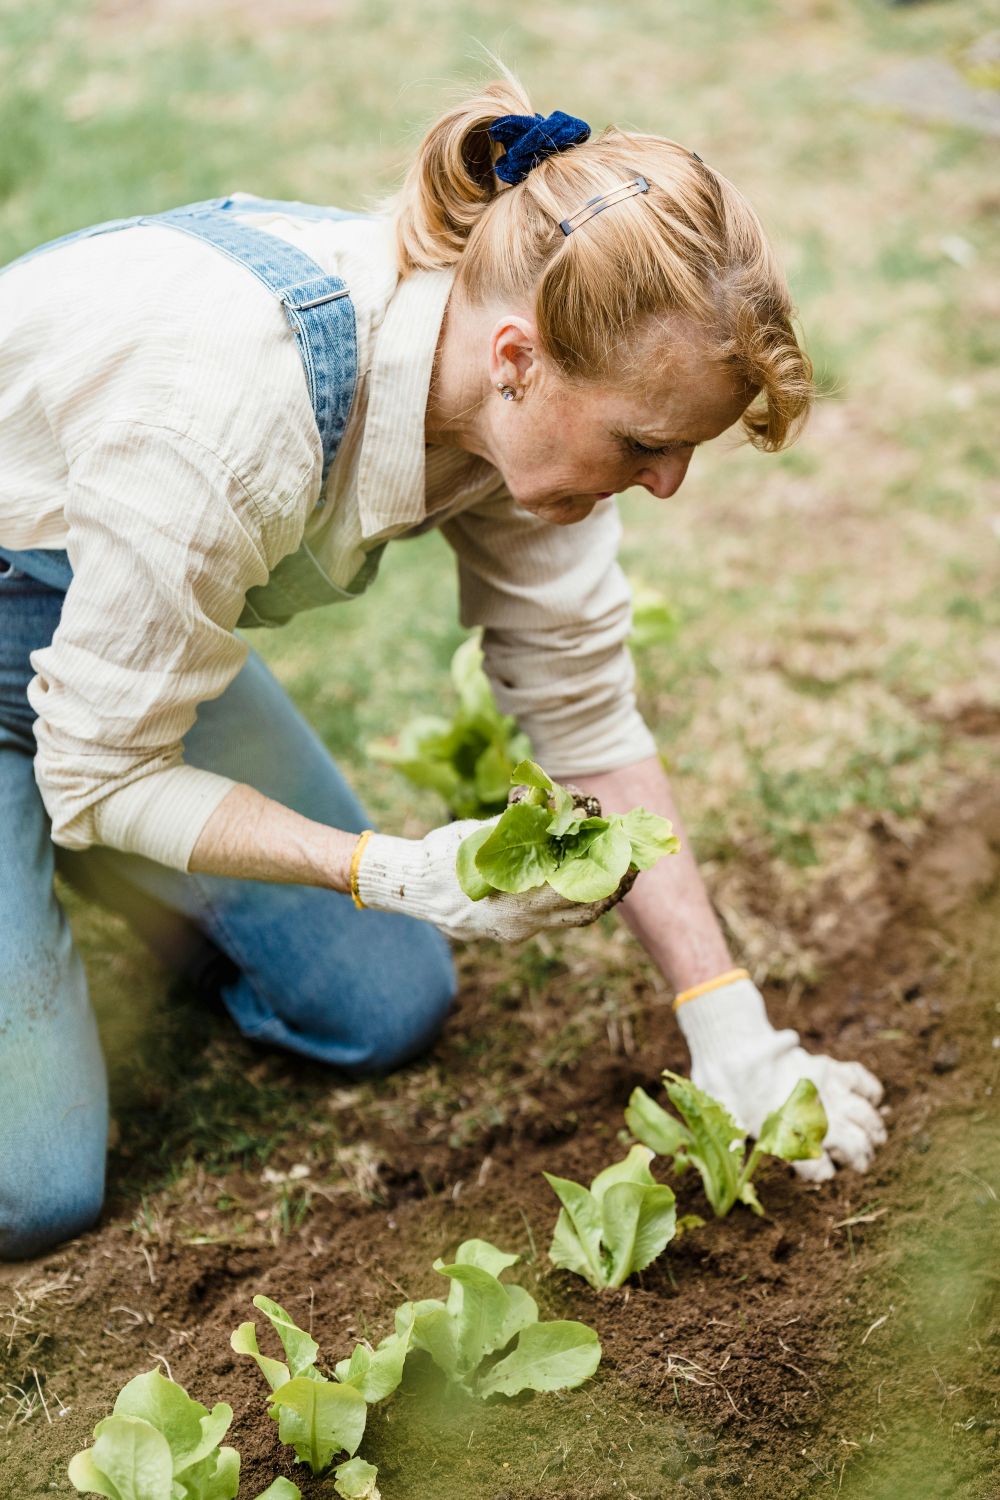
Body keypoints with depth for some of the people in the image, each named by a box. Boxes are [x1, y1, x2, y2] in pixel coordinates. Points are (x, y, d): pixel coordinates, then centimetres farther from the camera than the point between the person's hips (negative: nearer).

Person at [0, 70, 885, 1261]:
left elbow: (587, 715, -9)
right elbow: (106, 767, -26)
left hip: (143, 610, 6)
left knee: (388, 1008, 7)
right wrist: (402, 871, -35)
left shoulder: (525, 399, -18)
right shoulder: (239, 412, -40)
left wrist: (731, 1028, -11)